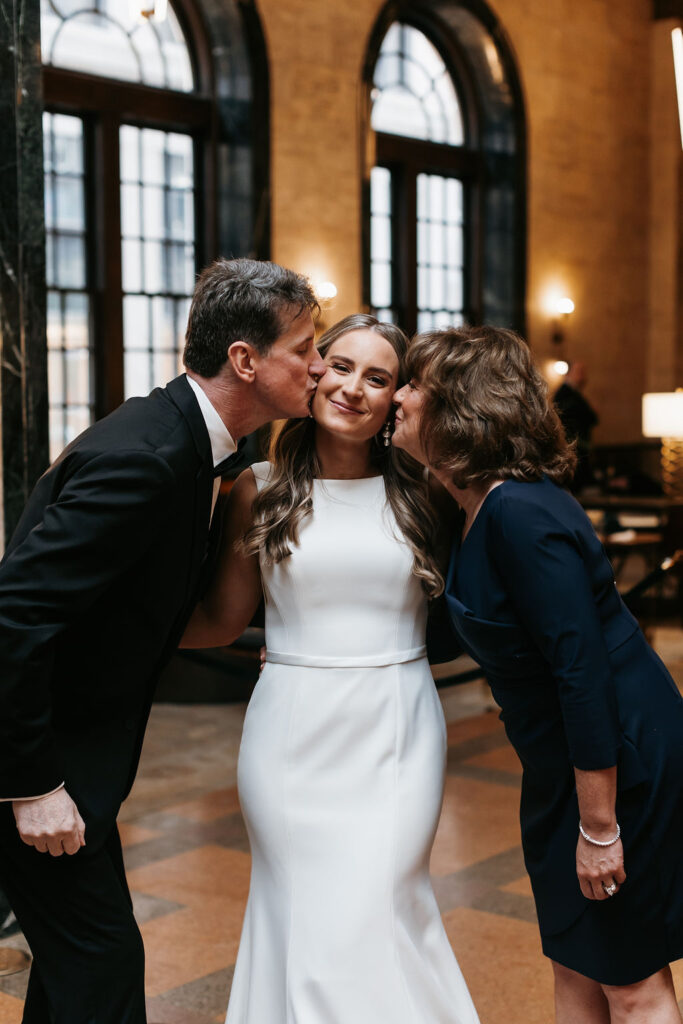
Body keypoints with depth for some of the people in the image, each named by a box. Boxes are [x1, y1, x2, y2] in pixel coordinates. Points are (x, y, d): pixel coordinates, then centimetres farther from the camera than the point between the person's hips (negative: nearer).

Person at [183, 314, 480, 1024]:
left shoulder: (419, 489, 5)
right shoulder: (261, 489, 2)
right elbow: (221, 620, 4)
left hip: (396, 733, 0)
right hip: (294, 732, 0)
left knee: (376, 914, -4)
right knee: (302, 917, 4)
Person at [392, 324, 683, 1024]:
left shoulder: (521, 515, -26)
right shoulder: (470, 512, 4)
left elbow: (584, 673, -27)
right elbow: (471, 632, 18)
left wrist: (599, 828, -21)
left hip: (622, 761, -9)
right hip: (562, 764, 9)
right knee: (574, 967, 18)